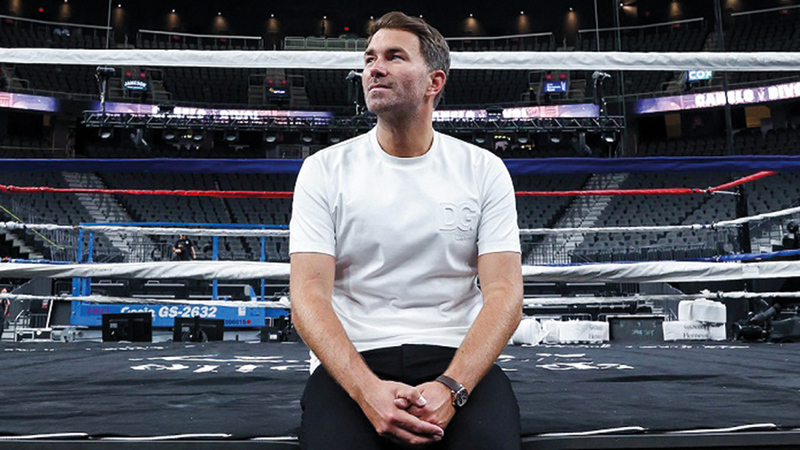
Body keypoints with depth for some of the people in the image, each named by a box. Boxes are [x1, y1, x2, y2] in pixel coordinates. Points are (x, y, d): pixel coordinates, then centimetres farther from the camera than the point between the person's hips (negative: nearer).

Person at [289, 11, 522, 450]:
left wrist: (452, 388, -19)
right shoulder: (324, 169, 5)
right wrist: (367, 390, -21)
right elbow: (308, 293, -4)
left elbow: (504, 292, -2)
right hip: (353, 360, 0)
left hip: (457, 359, 0)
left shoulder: (483, 170, 6)